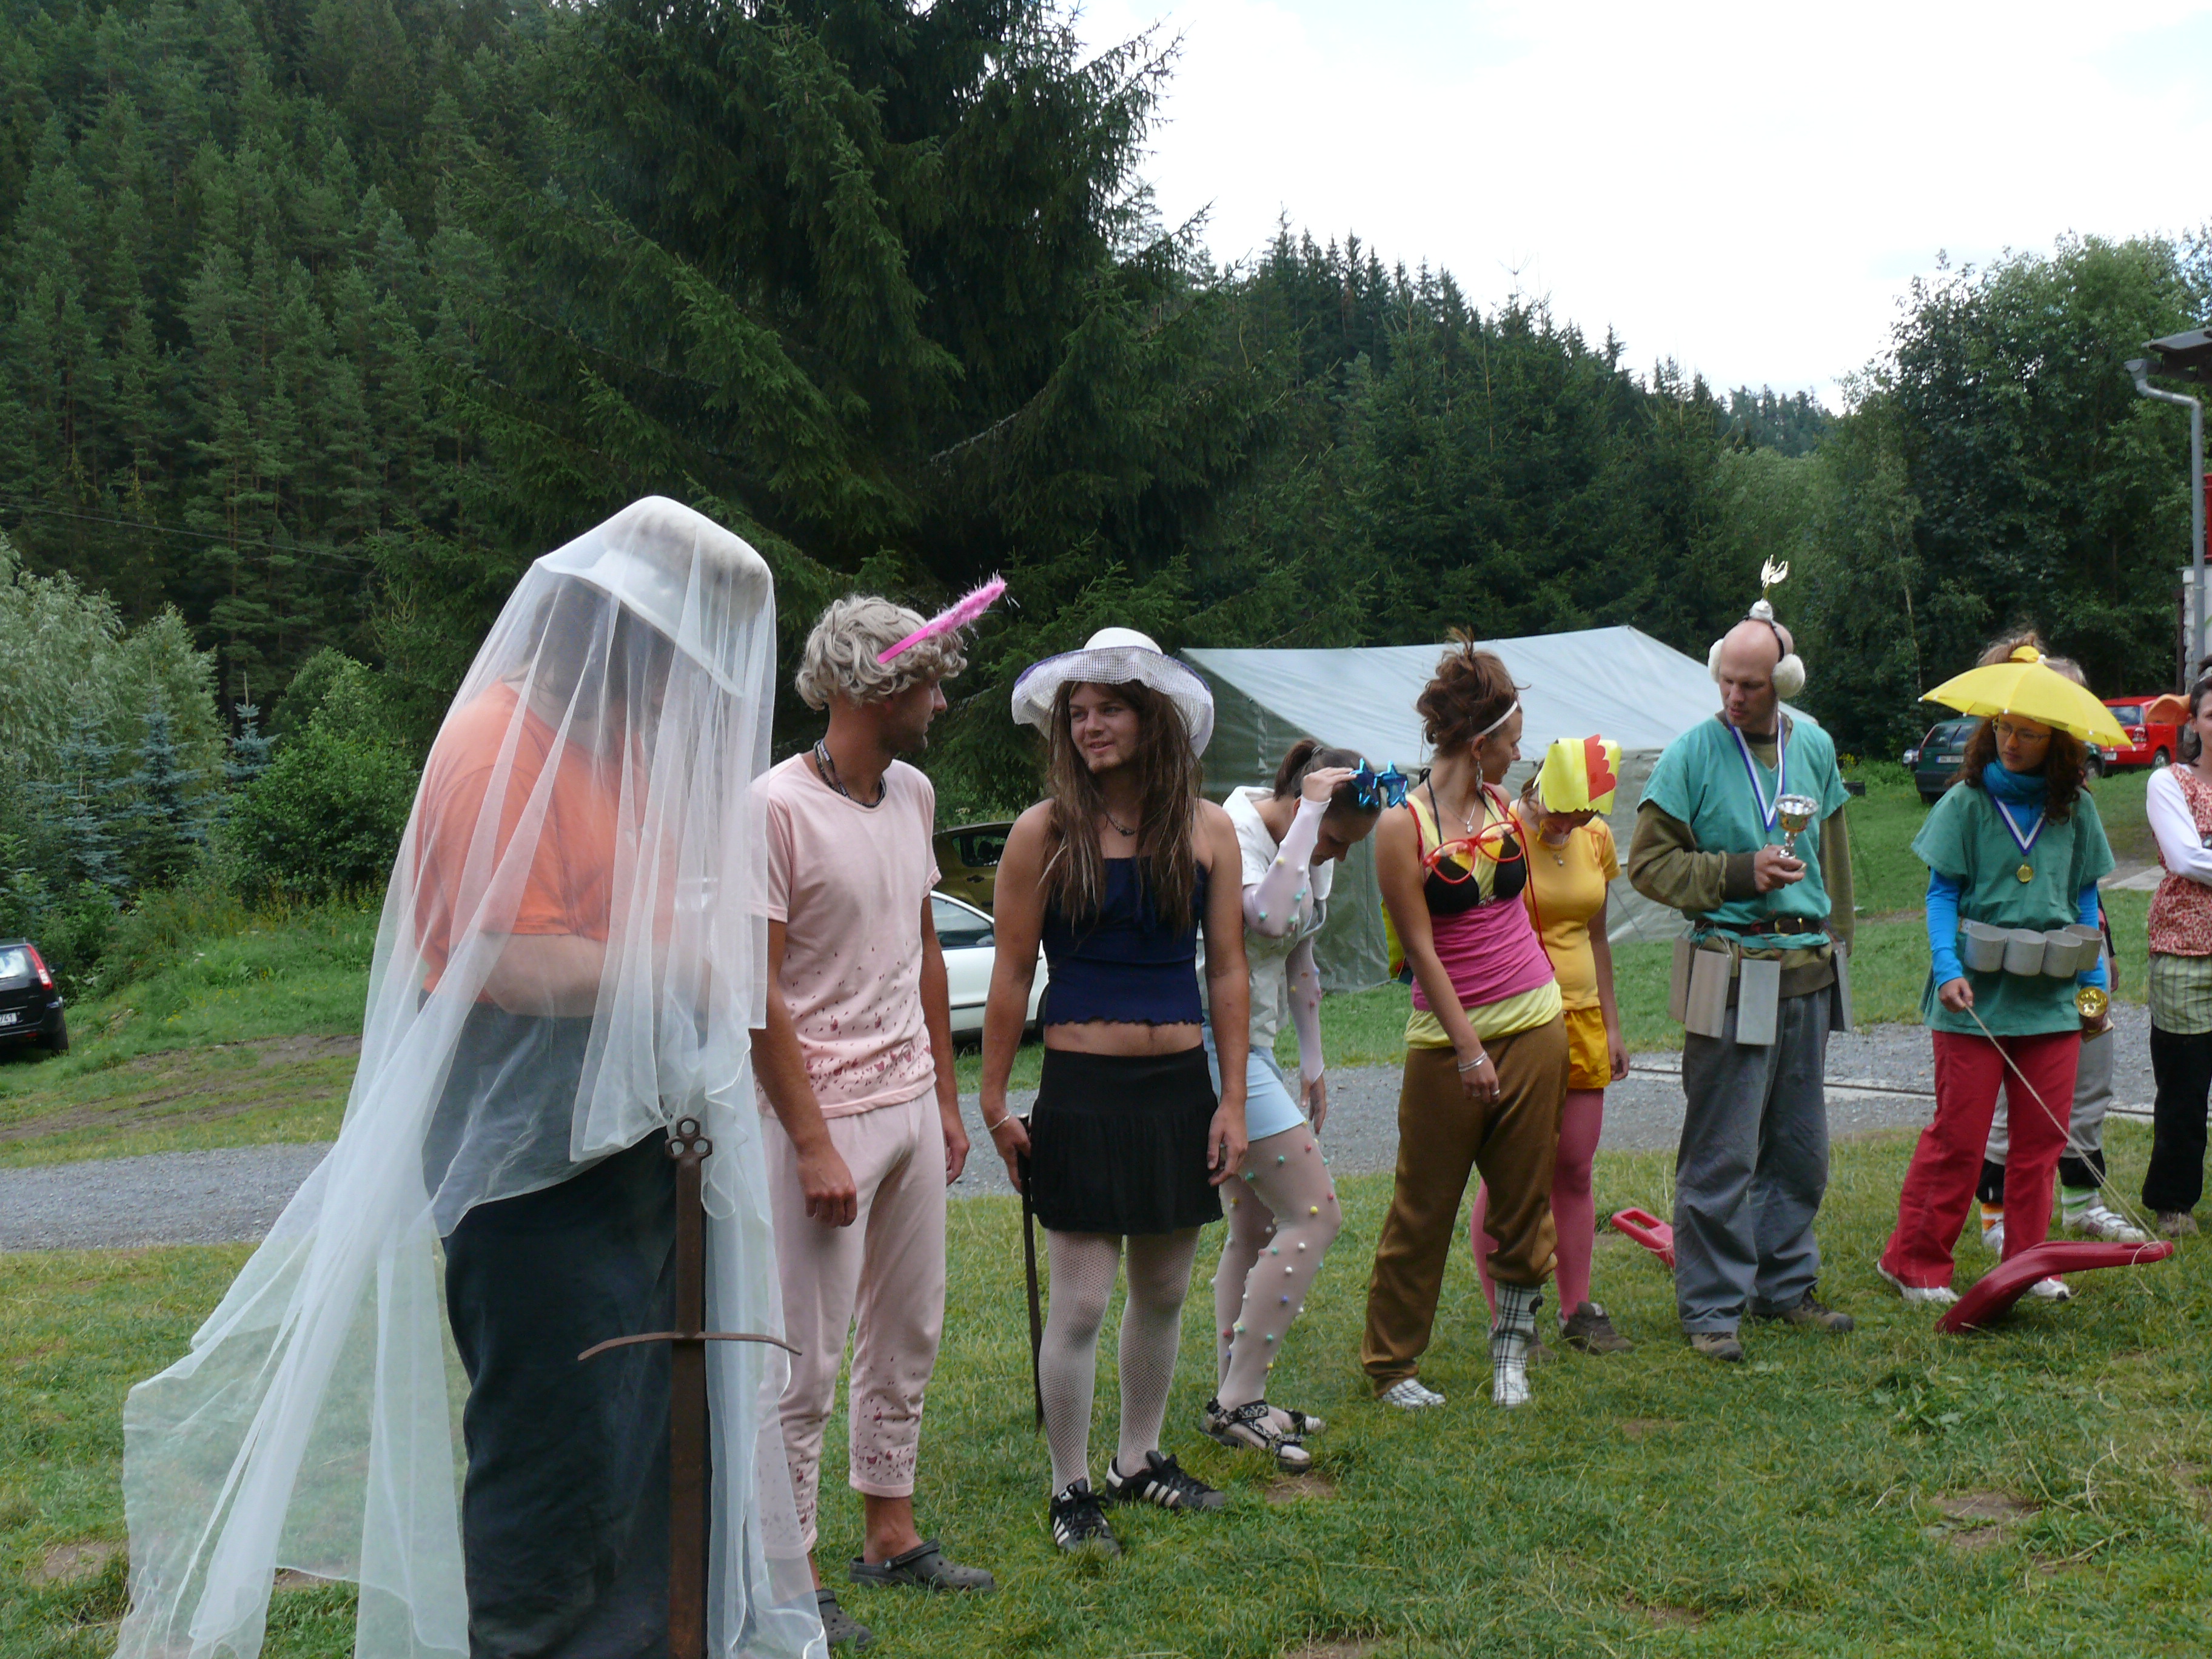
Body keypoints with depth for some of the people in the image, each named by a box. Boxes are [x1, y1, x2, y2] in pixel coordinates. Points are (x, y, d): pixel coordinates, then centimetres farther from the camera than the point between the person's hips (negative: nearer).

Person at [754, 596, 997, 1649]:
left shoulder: (913, 794, 8)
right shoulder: (778, 807, -16)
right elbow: (756, 993, -17)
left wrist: (946, 1099, 16)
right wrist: (812, 1145, -18)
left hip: (912, 1104, 8)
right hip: (827, 1114, -8)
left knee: (907, 1338, 17)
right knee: (806, 1364, 0)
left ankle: (891, 1535, 31)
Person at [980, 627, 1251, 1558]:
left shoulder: (1207, 830, 3)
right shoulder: (1043, 833, -5)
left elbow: (1227, 972, 6)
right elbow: (1012, 974, -2)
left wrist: (1232, 1100, 3)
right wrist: (993, 1102, -3)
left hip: (1180, 1086, 4)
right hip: (1083, 1088, -3)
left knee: (1165, 1291, 14)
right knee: (1081, 1302, -2)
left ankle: (1140, 1460, 32)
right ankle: (1070, 1490, 14)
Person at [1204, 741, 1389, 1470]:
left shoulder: (1313, 849, 9)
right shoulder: (1234, 836, -19)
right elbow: (1274, 918, -39)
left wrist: (1313, 1062, 21)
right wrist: (1307, 814, -30)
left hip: (1251, 1052, 10)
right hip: (1216, 1047, -10)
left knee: (1257, 1228, 14)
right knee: (1314, 1214, -11)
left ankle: (1234, 1402, 22)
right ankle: (1238, 1402, -5)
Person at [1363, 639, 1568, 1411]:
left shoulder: (1509, 809, 7)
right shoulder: (1402, 826, -11)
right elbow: (1421, 949, -12)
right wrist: (1469, 1049, -15)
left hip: (1533, 1022, 5)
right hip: (1447, 1035, -5)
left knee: (1525, 1197, 8)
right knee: (1424, 1208, 4)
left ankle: (1511, 1350, 23)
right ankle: (1391, 1363, 17)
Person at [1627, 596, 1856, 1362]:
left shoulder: (1815, 746, 10)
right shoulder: (1692, 753, -6)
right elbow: (1648, 863, -6)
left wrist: (1835, 937, 21)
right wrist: (1741, 873, -15)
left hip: (1807, 973, 6)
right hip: (1733, 967, -6)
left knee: (1799, 1146, 14)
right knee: (1721, 1152, -4)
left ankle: (1785, 1282, 27)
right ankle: (1712, 1306, 5)